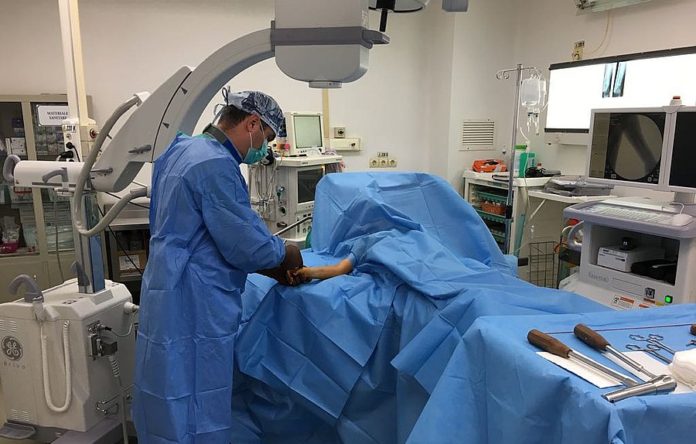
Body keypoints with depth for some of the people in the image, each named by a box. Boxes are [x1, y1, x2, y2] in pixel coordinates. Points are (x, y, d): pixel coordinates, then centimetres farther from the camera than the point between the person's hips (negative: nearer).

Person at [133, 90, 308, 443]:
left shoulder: (189, 150, 14)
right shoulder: (215, 164, -20)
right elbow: (245, 245, -20)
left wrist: (272, 270, 13)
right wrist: (285, 255, 1)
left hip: (177, 301, 10)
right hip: (193, 309, -10)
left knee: (175, 413, 21)